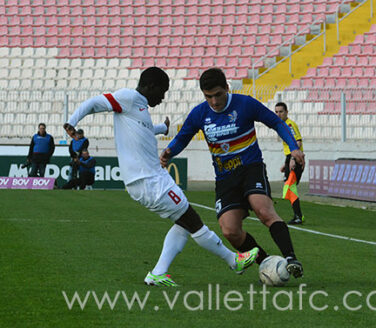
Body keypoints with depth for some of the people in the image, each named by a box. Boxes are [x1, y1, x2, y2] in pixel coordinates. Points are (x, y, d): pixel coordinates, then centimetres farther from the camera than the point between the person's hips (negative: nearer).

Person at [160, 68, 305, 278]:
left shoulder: (245, 104, -8)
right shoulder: (199, 114, 0)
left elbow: (277, 123, 1)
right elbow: (182, 138, 15)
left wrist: (294, 148, -13)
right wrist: (169, 153, -7)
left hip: (251, 167, -3)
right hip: (225, 178, 4)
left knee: (265, 212, -30)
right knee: (230, 232, -13)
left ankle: (290, 259, -34)